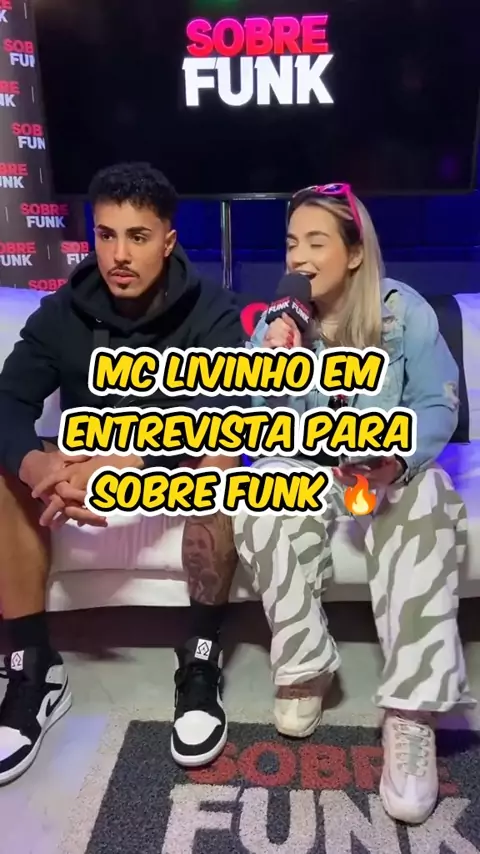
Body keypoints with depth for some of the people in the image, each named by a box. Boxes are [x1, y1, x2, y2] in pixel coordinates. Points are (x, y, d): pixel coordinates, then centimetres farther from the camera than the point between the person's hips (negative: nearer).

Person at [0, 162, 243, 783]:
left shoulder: (211, 313, -13)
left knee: (218, 460, -34)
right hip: (85, 466, 3)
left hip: (177, 469, -2)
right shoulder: (62, 311, -6)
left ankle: (199, 661, -20)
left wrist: (119, 463, -44)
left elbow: (218, 416, -28)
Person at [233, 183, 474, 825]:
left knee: (428, 512, -33)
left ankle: (412, 715, -26)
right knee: (265, 502, -30)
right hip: (305, 464, 2)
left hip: (395, 463, -1)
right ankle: (304, 667, -11)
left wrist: (396, 460, -28)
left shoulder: (403, 309, -7)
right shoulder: (274, 322, -1)